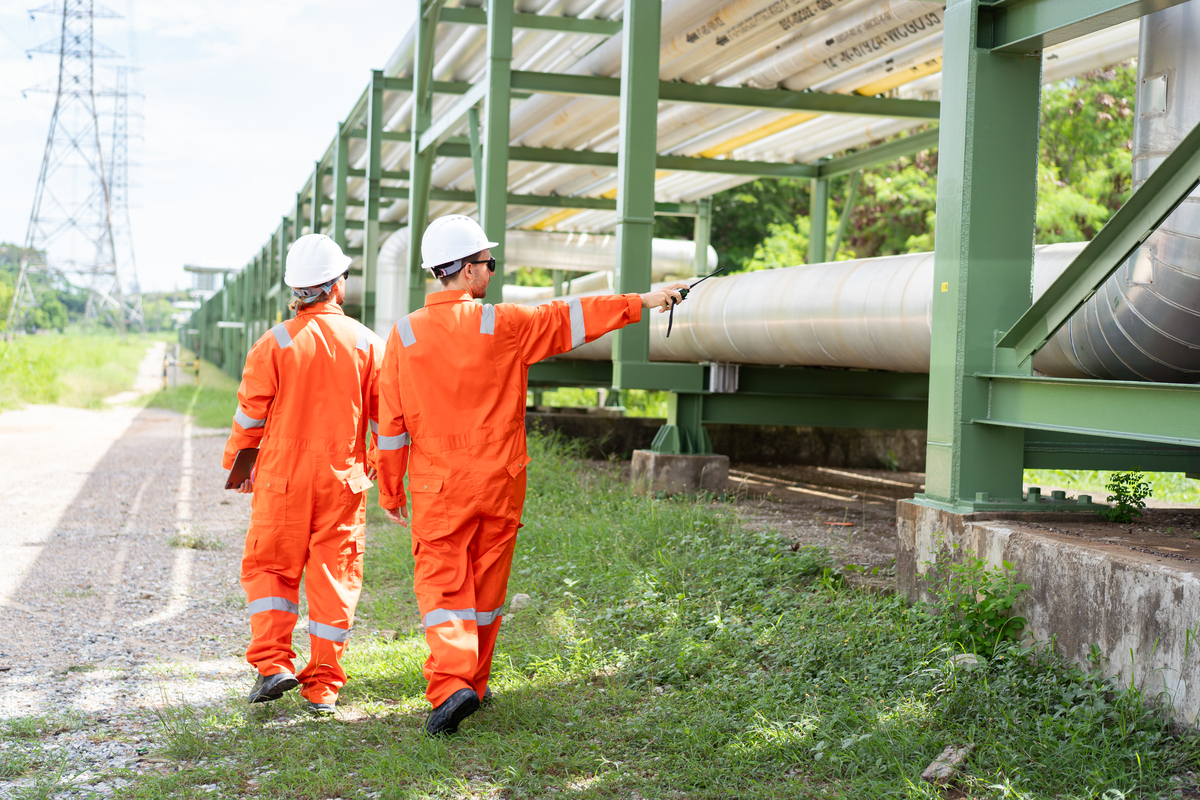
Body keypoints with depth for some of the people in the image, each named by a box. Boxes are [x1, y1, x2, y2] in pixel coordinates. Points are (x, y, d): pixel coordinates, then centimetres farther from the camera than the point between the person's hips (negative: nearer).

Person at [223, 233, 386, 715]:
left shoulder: (275, 344, -7)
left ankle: (273, 663, 0)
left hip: (283, 477, -1)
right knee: (334, 576, 7)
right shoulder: (367, 343, -1)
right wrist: (381, 465, 19)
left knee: (268, 567, 13)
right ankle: (323, 686, 10)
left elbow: (250, 414, -2)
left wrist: (238, 466, 13)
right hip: (343, 480, 1)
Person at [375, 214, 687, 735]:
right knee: (486, 586, 14)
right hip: (499, 480, 1)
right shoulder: (505, 325, -6)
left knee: (441, 584, 0)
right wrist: (643, 302, 12)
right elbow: (571, 319, 2)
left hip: (437, 484, -1)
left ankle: (449, 684, -20)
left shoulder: (405, 335, -4)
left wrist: (390, 492, 7)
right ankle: (474, 684, 26)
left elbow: (392, 423, -2)